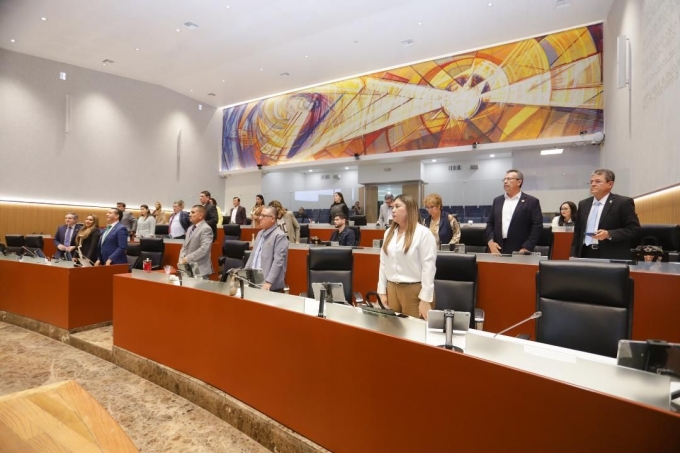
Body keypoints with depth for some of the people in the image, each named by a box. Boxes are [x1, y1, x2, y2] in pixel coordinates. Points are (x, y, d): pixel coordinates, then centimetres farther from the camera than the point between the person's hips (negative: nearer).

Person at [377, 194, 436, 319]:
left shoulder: (423, 233, -10)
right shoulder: (389, 232, 10)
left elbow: (428, 266, -13)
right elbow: (383, 263, 10)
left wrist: (425, 299, -14)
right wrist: (382, 291, 8)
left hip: (415, 289, -5)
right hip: (392, 288, 6)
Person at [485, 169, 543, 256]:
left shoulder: (531, 201, 1)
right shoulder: (497, 200, 14)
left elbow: (537, 226, -5)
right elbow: (490, 223, 13)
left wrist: (526, 248, -13)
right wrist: (490, 241, -3)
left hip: (519, 252, -3)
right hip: (498, 250, 3)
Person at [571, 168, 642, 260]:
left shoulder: (623, 202, -1)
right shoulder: (583, 204, 14)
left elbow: (635, 230, -6)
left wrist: (609, 234, -18)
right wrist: (574, 255, 8)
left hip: (613, 258, -4)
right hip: (586, 255, 4)